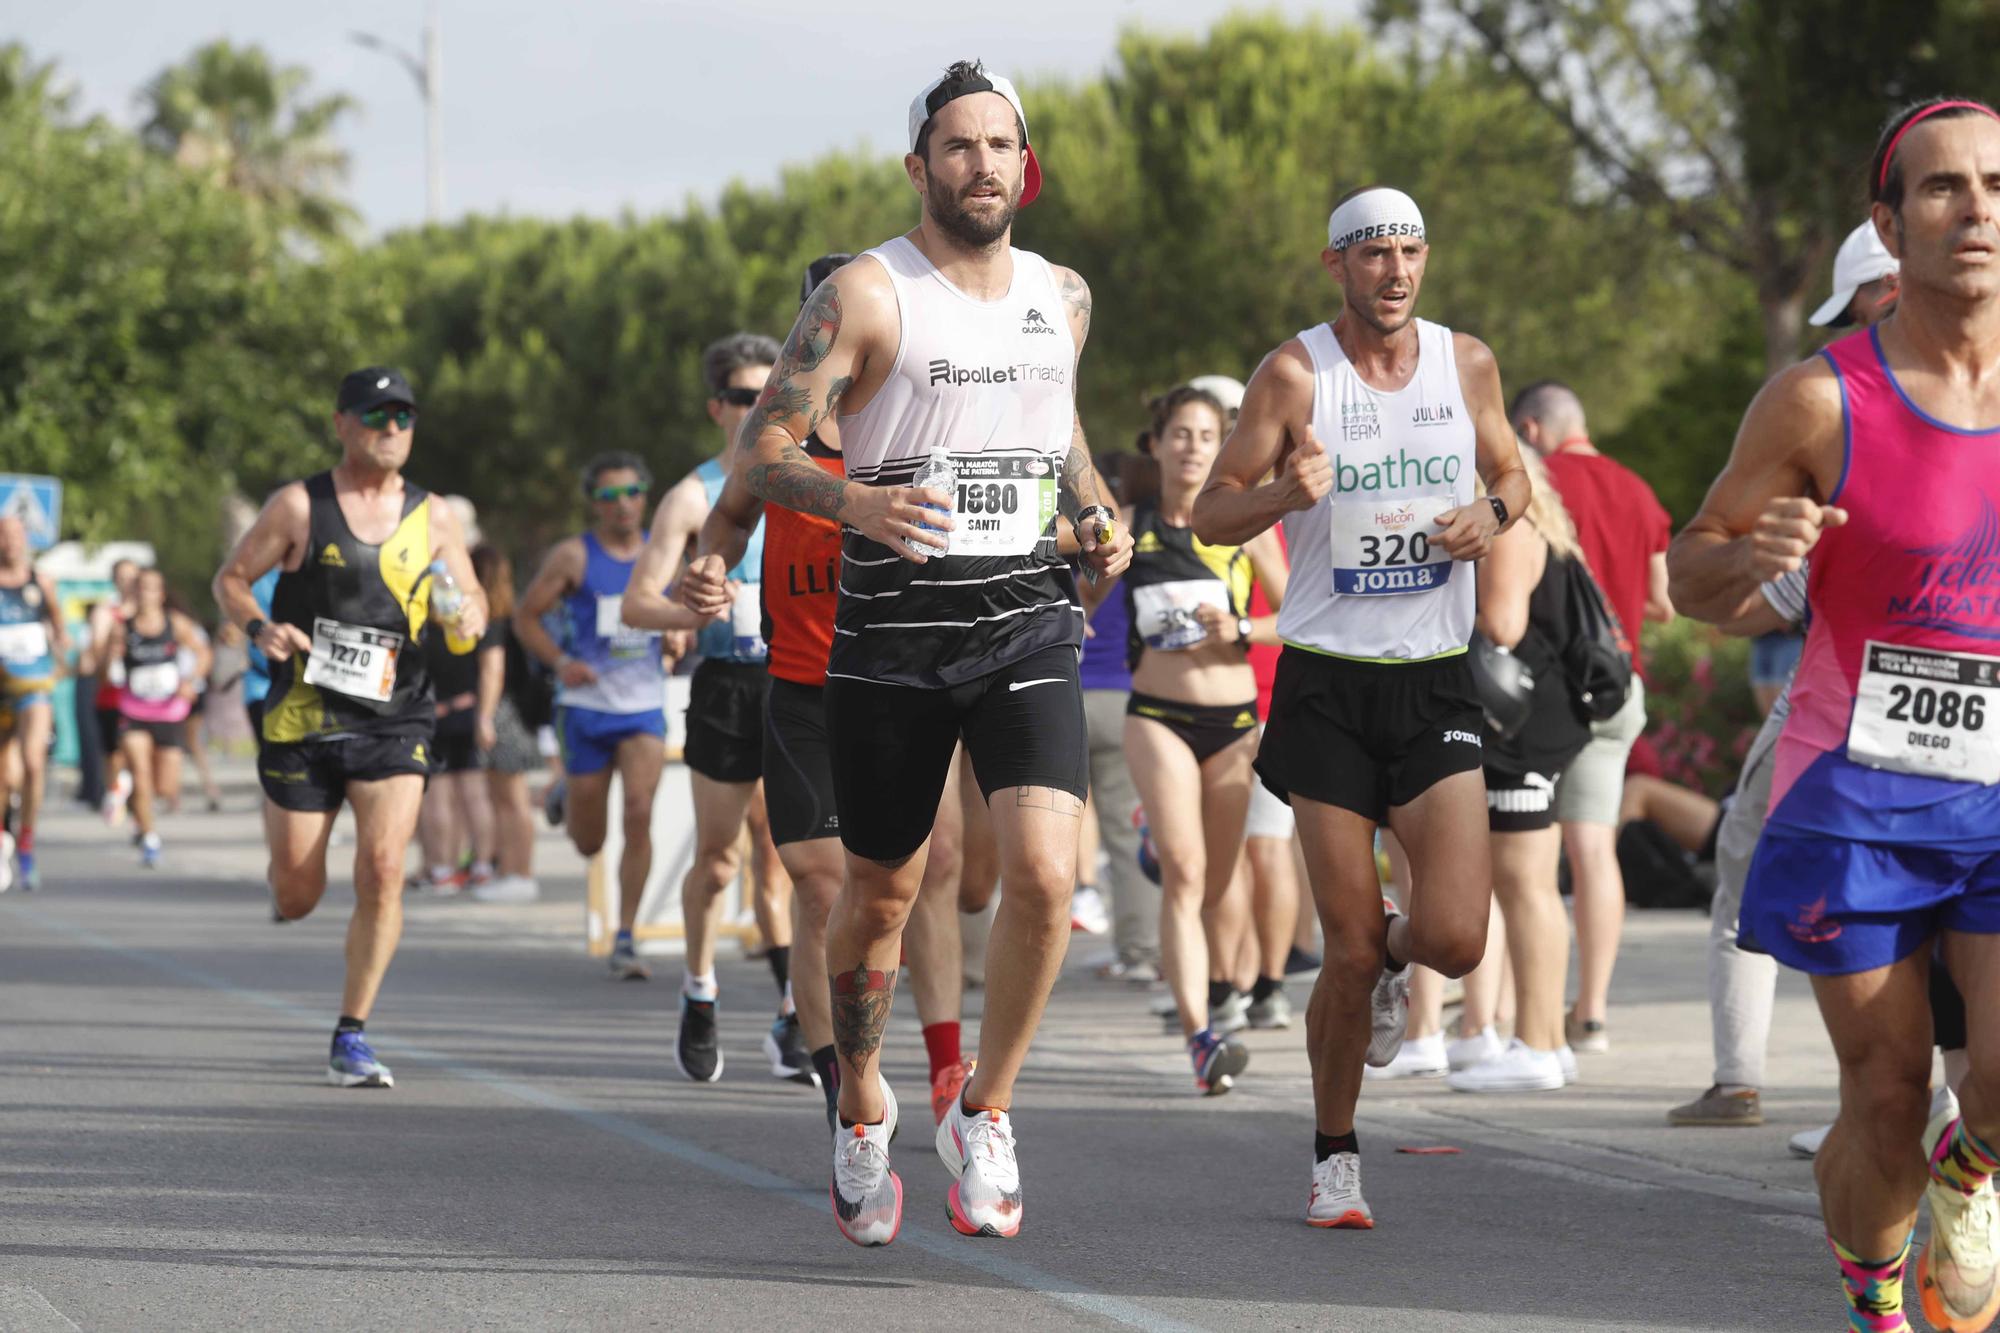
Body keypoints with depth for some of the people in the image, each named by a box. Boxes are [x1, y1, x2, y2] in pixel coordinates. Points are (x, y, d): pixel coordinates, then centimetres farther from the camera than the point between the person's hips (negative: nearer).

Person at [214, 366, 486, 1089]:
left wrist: (468, 616, -10)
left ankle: (351, 1038, -7)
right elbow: (230, 579, 4)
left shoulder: (431, 516, 6)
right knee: (297, 899, 3)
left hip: (393, 723, 1)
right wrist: (260, 627, -17)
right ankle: (285, 876, 44)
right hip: (301, 721, -1)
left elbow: (471, 599, 14)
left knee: (382, 869, -17)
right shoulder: (298, 506, -2)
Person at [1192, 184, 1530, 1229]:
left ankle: (1395, 957, 26)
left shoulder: (1465, 363, 5)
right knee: (1349, 950, -2)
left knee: (1455, 936, -12)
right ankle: (1334, 1158, 18)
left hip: (1436, 682, 2)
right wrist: (1285, 492, -24)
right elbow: (1211, 514, -3)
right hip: (1327, 683, -2)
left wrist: (1494, 513, -3)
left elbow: (1509, 471, 21)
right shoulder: (1294, 374, -4)